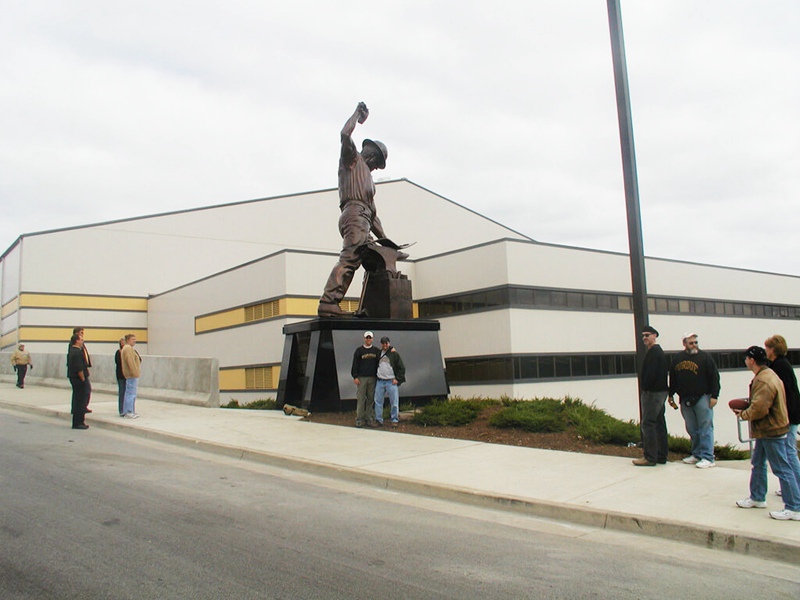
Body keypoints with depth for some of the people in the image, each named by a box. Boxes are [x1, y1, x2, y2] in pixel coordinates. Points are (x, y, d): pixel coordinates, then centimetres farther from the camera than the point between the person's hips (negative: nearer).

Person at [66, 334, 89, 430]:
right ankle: (78, 423, -3)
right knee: (80, 400, -6)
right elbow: (79, 369, -23)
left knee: (77, 400, 15)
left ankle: (77, 422, 22)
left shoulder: (71, 351, 14)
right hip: (79, 379, -11)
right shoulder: (78, 352, -18)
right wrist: (83, 379, -15)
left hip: (73, 378, 11)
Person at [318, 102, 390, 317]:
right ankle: (327, 303, -34)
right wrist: (358, 113, 11)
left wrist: (384, 238, 23)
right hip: (354, 214, -9)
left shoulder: (368, 178, 38)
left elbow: (373, 212, 32)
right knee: (348, 258, -24)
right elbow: (345, 134, -5)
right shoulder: (352, 158, 17)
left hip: (364, 219, 9)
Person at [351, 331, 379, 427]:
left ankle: (369, 418, 11)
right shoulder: (359, 350, 3)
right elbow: (355, 365, 1)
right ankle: (359, 419, 0)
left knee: (371, 398, 4)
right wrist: (355, 377, -5)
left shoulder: (376, 351, 10)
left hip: (373, 378, 3)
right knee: (361, 398, -4)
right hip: (361, 378, -2)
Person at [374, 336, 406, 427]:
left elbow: (401, 368, 1)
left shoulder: (395, 354, 1)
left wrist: (397, 379, -7)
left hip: (391, 382, -4)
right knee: (378, 401, 4)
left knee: (394, 402, -2)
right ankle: (378, 420, 13)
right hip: (380, 381, 4)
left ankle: (395, 420, 8)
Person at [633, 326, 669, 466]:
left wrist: (645, 387, -12)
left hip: (652, 392, -11)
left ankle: (650, 458, -7)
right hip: (660, 392, 11)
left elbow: (650, 373, -22)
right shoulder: (659, 351, 19)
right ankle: (661, 456, 18)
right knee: (659, 424, 12)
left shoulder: (653, 352, -14)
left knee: (647, 424, -9)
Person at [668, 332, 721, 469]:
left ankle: (707, 457, -2)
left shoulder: (704, 357, -1)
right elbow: (672, 379, 19)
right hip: (685, 400, 5)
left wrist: (714, 396, -10)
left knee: (705, 427, -5)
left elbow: (714, 378, -4)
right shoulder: (677, 359, 12)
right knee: (692, 429, 10)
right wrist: (671, 395, 18)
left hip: (702, 398, -5)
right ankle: (696, 454, 21)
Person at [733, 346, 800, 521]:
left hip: (772, 431, -11)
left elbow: (759, 409, -27)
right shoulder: (767, 375, 11)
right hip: (766, 430, 11)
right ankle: (757, 498, 31)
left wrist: (743, 414, -11)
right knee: (758, 463, 19)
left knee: (781, 468, -4)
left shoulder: (764, 381, -24)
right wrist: (745, 405, 5)